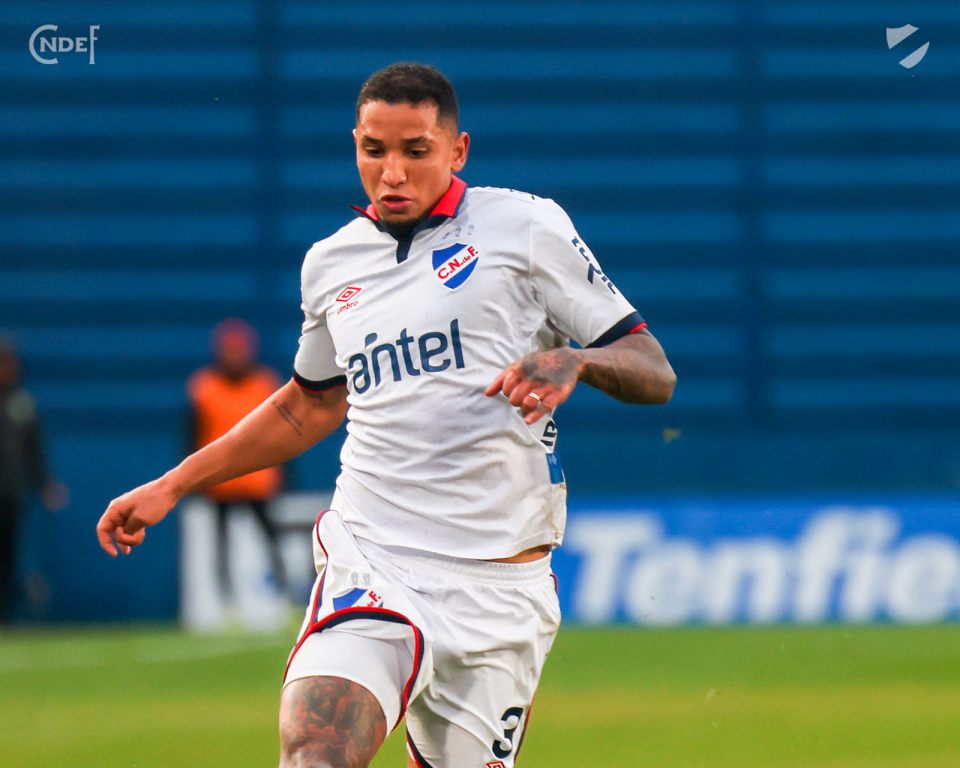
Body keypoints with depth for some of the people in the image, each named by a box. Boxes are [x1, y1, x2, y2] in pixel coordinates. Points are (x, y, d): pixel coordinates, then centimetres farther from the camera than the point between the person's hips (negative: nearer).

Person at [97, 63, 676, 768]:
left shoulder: (526, 226, 3)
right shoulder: (332, 264, 15)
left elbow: (654, 374, 3)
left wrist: (572, 361, -18)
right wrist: (170, 487, 31)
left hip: (497, 587, -1)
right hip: (368, 561, 1)